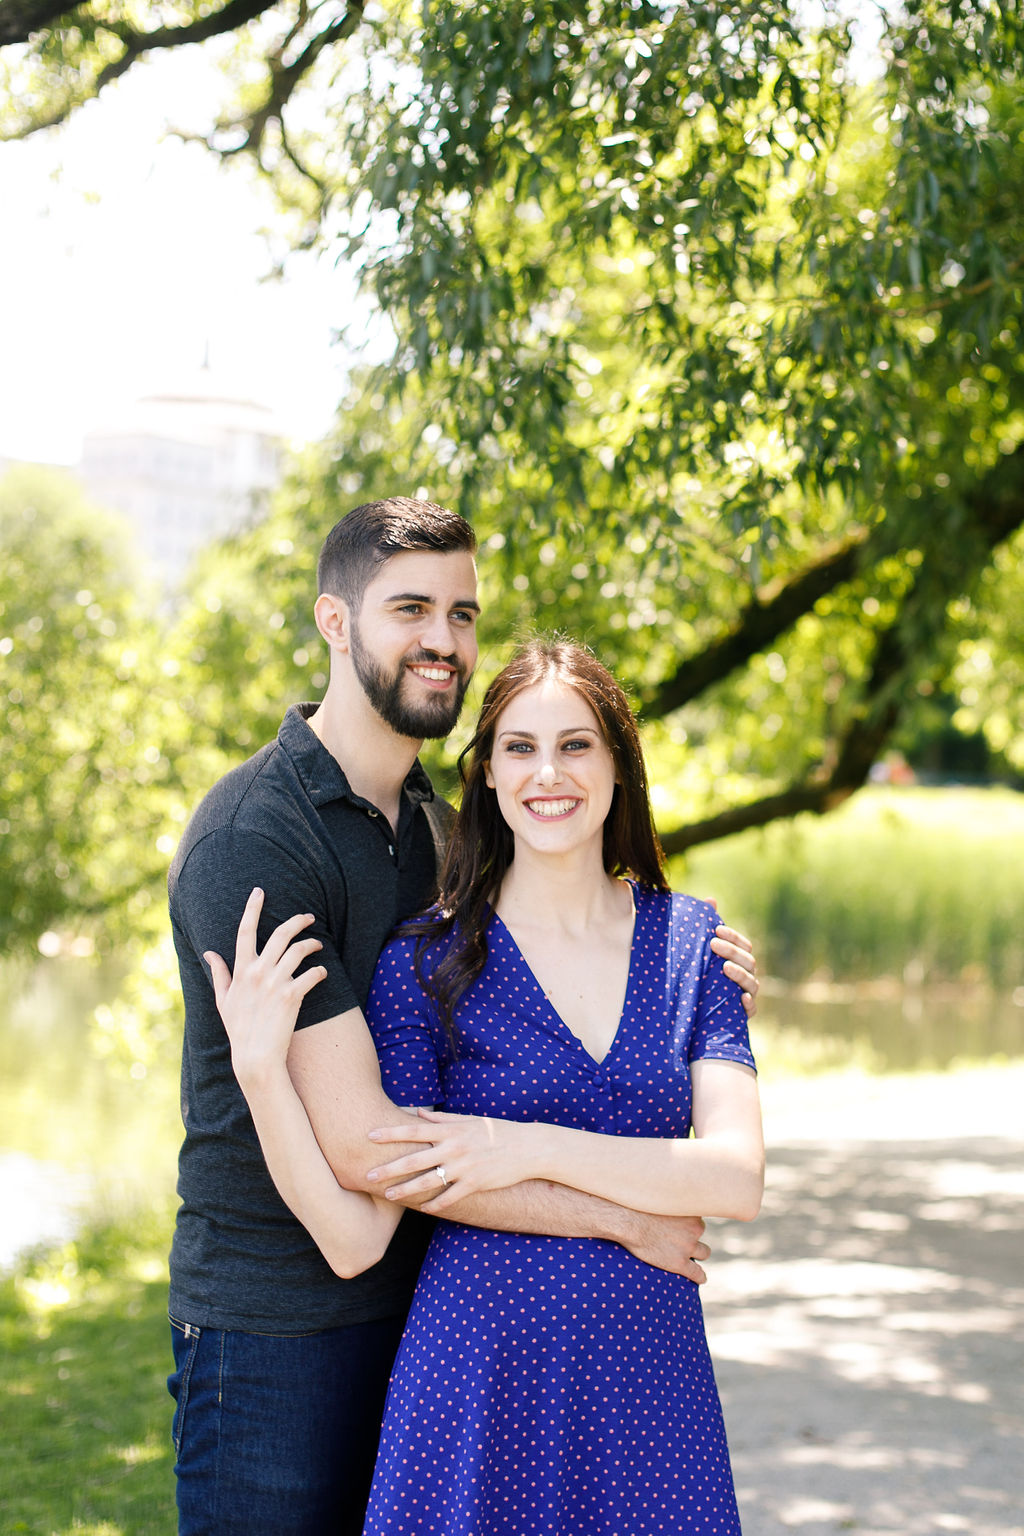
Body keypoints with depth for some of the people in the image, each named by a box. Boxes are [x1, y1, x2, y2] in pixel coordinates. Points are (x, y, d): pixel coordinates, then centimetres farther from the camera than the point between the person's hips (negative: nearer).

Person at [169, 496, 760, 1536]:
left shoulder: (434, 823, 7)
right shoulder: (249, 842, -19)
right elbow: (360, 1143, -24)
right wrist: (622, 1216, -18)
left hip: (416, 1294, 7)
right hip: (275, 1322, -7)